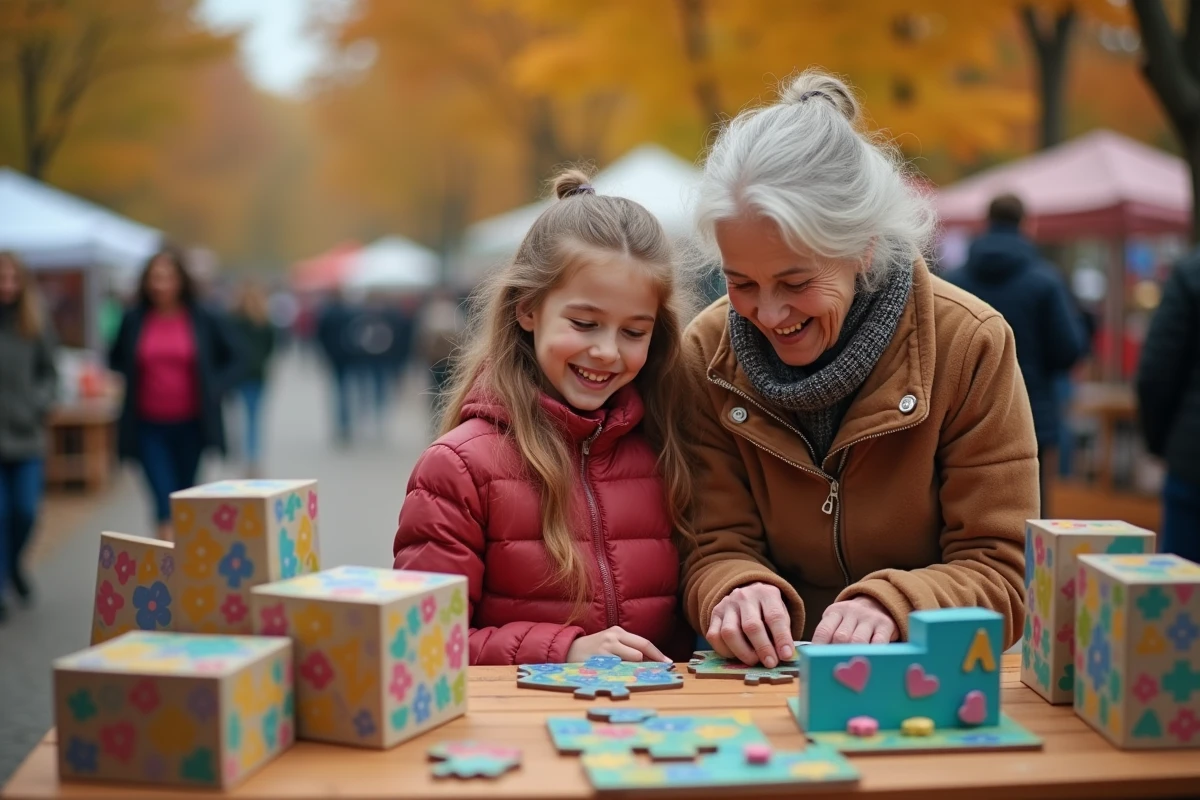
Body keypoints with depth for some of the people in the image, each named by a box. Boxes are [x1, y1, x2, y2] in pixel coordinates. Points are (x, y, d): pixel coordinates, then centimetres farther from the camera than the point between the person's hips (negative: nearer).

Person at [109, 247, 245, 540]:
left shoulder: (202, 319, -3)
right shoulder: (134, 320, 0)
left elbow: (236, 357, 5)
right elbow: (116, 360, 18)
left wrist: (214, 390, -6)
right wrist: (134, 382, 2)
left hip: (190, 424, 0)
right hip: (149, 425, 0)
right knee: (163, 498, -10)